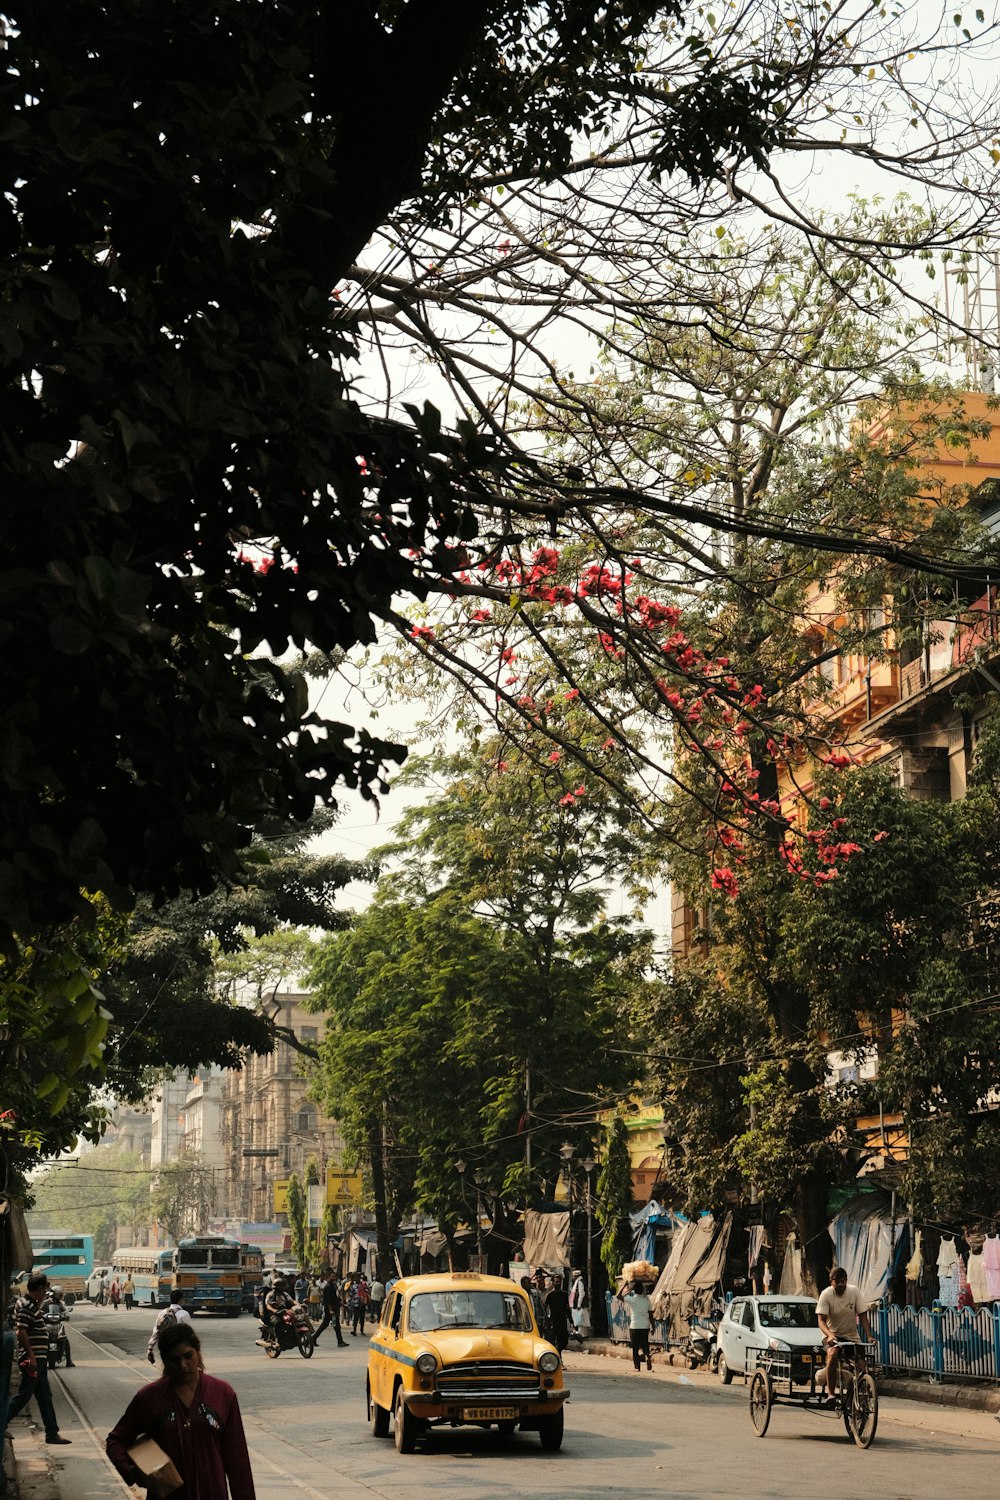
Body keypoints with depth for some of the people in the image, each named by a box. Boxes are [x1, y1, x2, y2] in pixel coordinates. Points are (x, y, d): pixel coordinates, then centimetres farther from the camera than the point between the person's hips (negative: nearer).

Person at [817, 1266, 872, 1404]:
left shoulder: (854, 1292, -7)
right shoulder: (826, 1294, -12)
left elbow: (863, 1316, -5)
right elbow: (821, 1320, -17)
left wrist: (869, 1336, -20)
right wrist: (829, 1335, -36)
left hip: (852, 1336, 3)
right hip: (832, 1336, -3)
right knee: (833, 1354, -34)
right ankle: (830, 1393, -30)